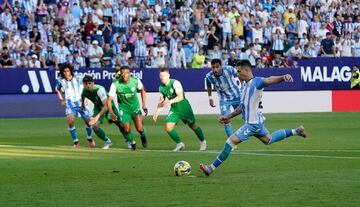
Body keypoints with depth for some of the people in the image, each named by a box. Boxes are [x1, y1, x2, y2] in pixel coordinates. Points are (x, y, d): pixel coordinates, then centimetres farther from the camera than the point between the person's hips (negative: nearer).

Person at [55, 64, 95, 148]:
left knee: (88, 121, 0)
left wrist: (83, 101, -7)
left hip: (80, 103, 0)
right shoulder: (61, 81, -5)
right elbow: (58, 90, 17)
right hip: (70, 104, 0)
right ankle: (76, 142, -11)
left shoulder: (78, 79, -11)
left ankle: (89, 139, 31)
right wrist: (61, 99, 8)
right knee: (70, 120, -24)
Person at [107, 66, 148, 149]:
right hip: (124, 109, 0)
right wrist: (112, 113, -28)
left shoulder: (136, 81, -17)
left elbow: (142, 90, 6)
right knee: (127, 130, -7)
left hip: (135, 107, 0)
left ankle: (143, 136, 24)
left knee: (140, 128, -13)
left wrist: (144, 104, 2)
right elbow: (109, 99, -17)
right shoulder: (115, 84, -22)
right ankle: (132, 142, 27)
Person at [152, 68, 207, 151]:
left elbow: (180, 96, -36)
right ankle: (180, 144, 7)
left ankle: (203, 141, 37)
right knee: (168, 127, -12)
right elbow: (161, 101, 10)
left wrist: (170, 101, -51)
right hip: (174, 109, 5)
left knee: (193, 126, 11)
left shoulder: (175, 83, -24)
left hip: (184, 108, -5)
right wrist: (157, 113, 0)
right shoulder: (161, 87, -3)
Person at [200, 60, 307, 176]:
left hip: (253, 123, -10)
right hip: (253, 122, 10)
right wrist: (229, 117, 21)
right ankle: (295, 131, 39)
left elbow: (270, 80, -37)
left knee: (231, 140, -13)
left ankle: (211, 168, -9)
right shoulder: (244, 85, 11)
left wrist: (283, 77, -57)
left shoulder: (256, 82, -17)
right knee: (268, 140, 28)